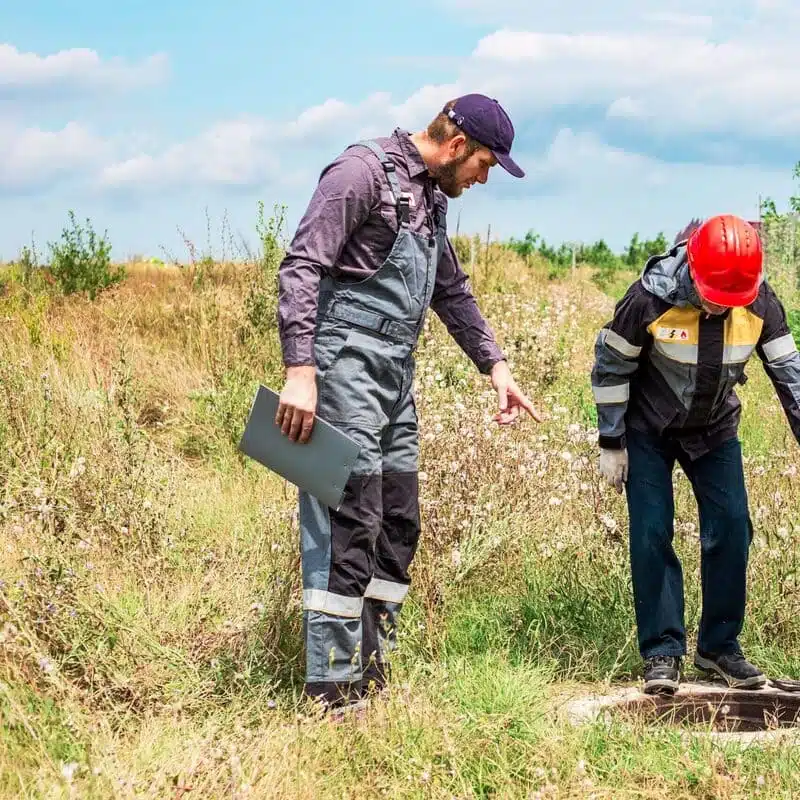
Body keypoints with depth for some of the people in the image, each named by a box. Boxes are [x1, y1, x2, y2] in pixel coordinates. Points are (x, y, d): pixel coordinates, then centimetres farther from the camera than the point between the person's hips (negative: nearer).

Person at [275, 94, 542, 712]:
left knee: (398, 527, 10)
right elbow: (301, 268, -18)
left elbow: (452, 290, 30)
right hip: (346, 368, -10)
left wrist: (496, 365, 23)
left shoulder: (432, 197, 17)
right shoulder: (364, 171, -11)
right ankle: (334, 695, -8)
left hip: (396, 380, 10)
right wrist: (299, 371, -25)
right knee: (349, 529, -11)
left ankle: (373, 679, 18)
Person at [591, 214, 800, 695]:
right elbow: (611, 366, -15)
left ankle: (720, 646, 10)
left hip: (714, 431, 3)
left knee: (731, 528, -4)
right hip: (649, 431, -3)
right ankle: (662, 652, 0)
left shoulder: (761, 304, -20)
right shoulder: (651, 298, -28)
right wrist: (612, 444, -11)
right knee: (652, 535, -8)